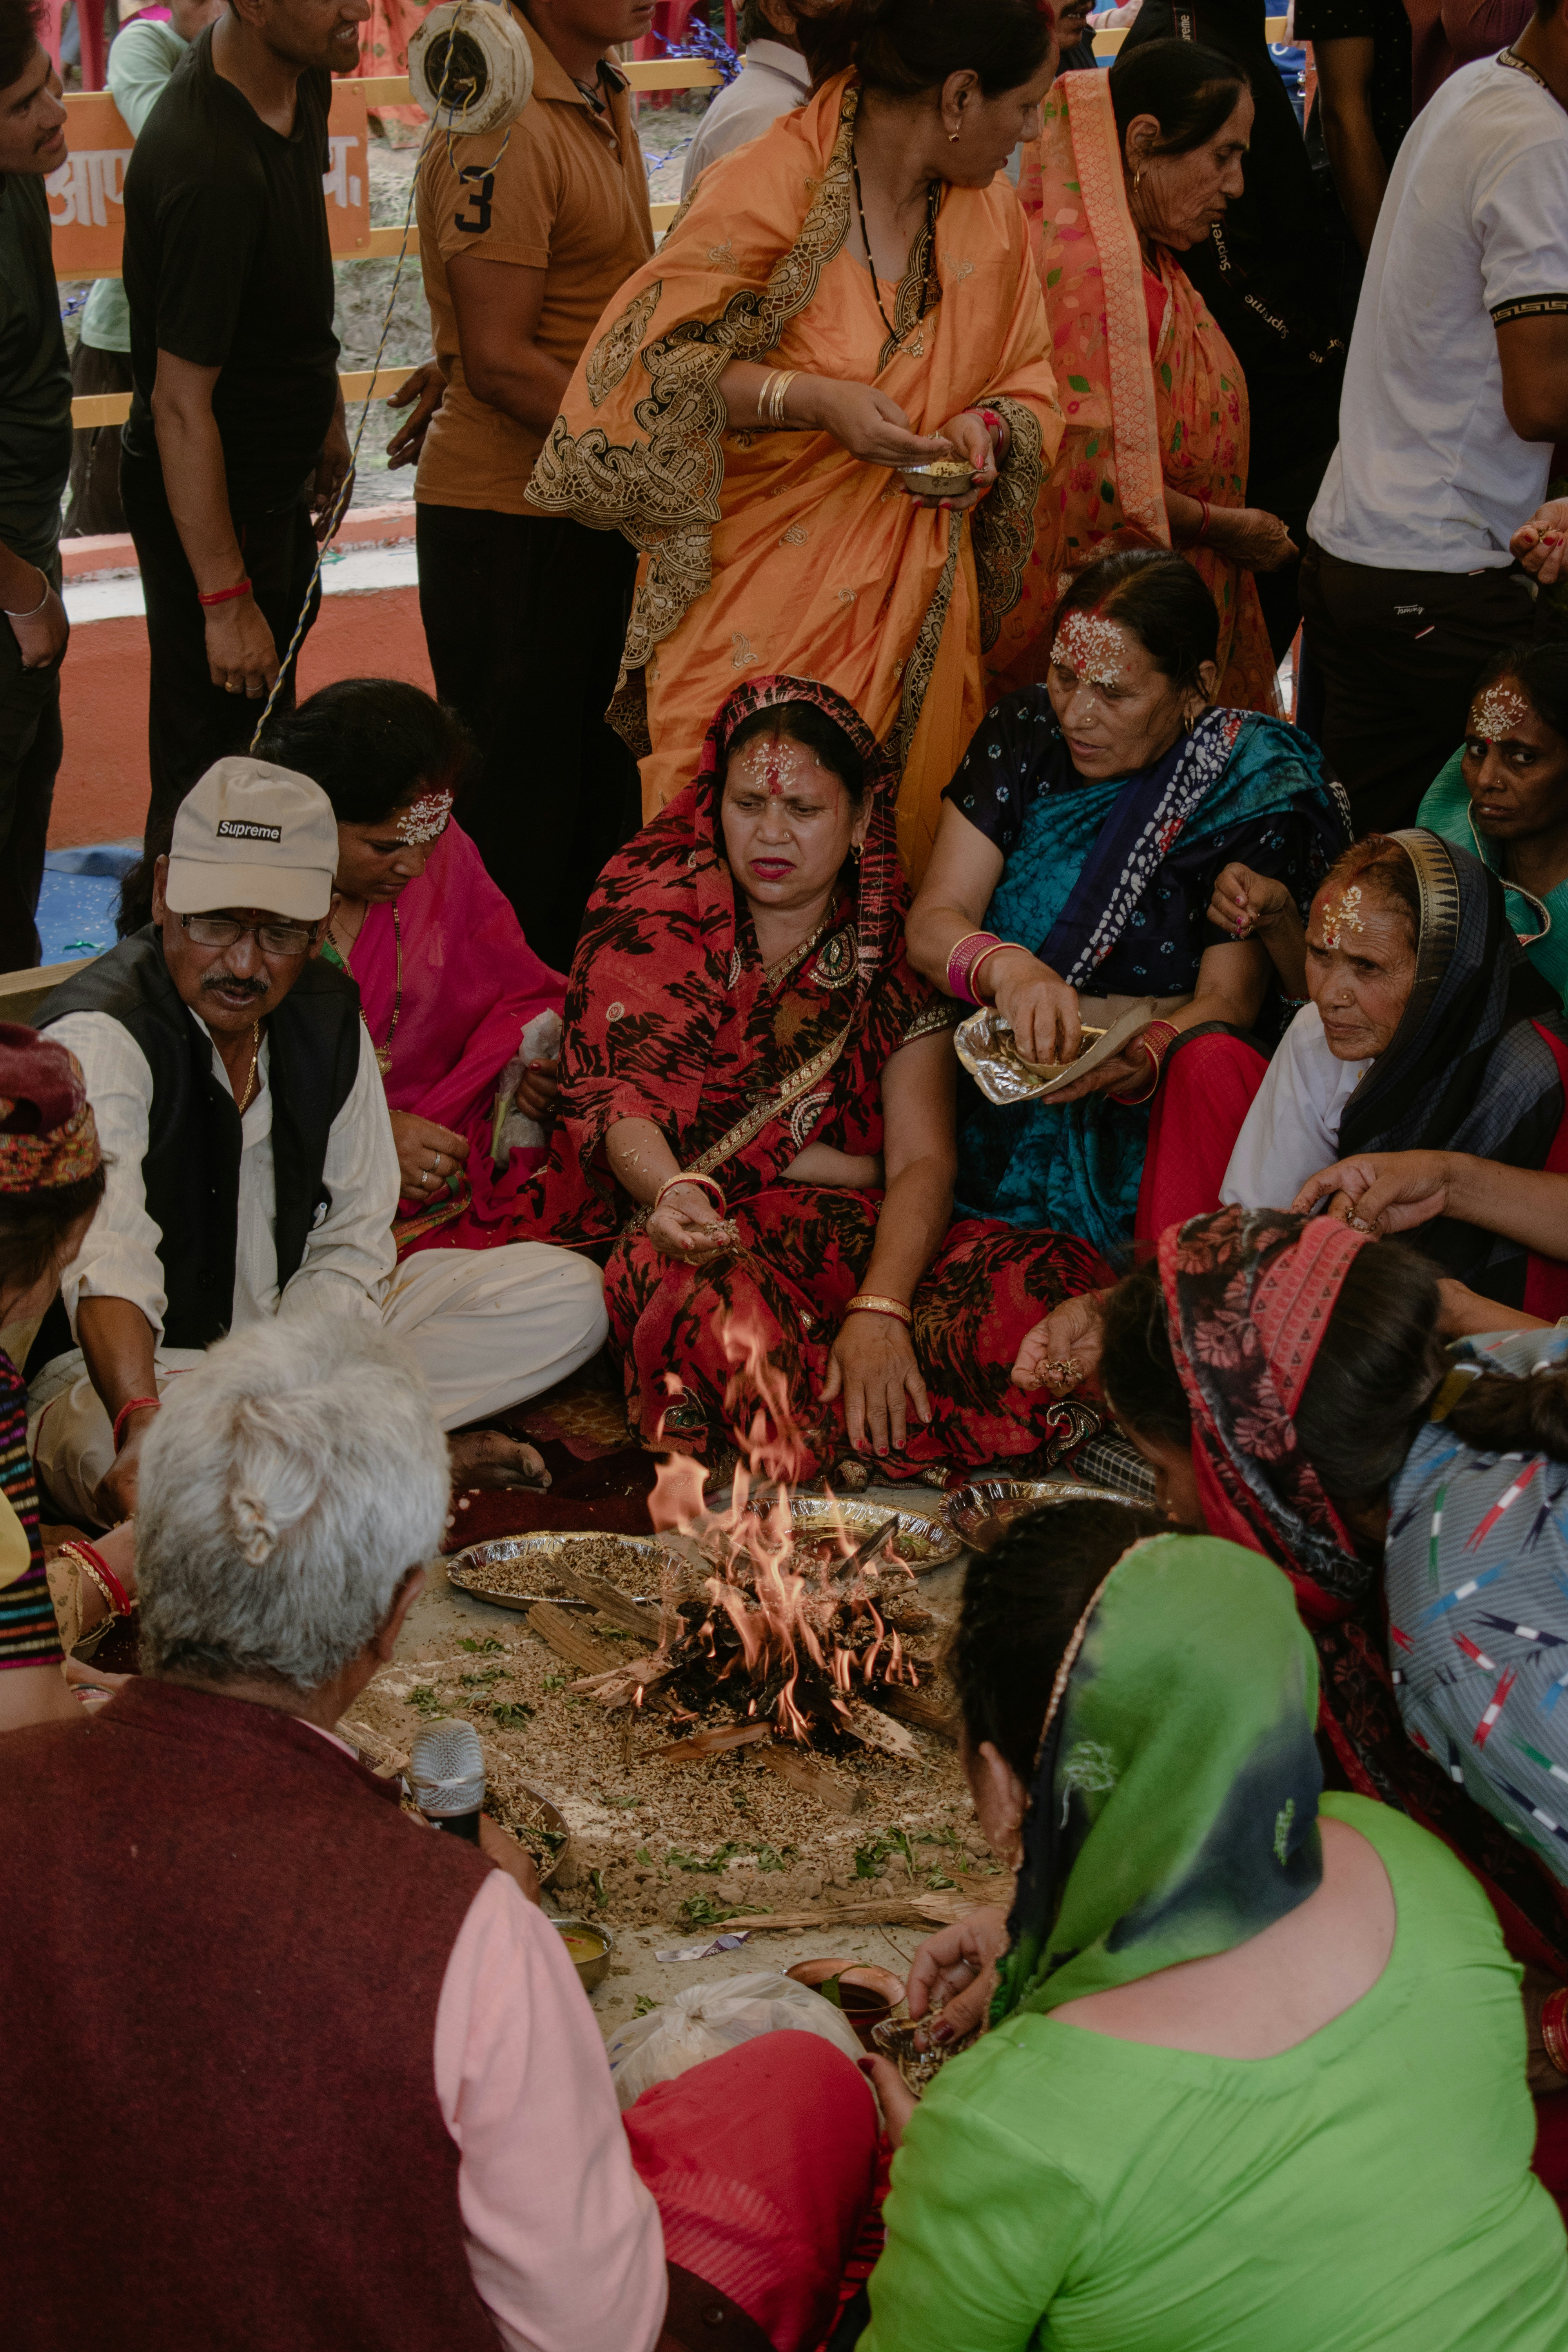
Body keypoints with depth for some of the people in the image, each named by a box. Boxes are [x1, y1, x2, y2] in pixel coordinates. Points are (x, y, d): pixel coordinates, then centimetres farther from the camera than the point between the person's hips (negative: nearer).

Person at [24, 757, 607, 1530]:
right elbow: (104, 1264, -39)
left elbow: (352, 1240, 0)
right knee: (108, 1451, -43)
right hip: (142, 1365, -6)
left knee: (567, 1295, -5)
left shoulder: (328, 1013, -1)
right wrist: (142, 1421, -57)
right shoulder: (96, 1038, -22)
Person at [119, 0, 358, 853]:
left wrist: (325, 423, 22)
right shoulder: (209, 166, -34)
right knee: (216, 758, 3)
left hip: (277, 473, 10)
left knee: (268, 727, 25)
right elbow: (181, 405, -30)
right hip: (210, 498, -10)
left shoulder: (298, 77, -5)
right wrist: (226, 599, -26)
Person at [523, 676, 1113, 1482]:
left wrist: (880, 1310, -25)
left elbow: (924, 1163, -7)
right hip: (691, 1234, -3)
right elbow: (616, 1098, -6)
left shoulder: (890, 953, 6)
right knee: (722, 1305, -41)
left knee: (1063, 1278, -26)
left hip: (858, 1239, 3)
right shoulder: (650, 913, 6)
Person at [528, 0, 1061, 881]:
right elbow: (643, 369, -12)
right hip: (763, 606, -5)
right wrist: (808, 398, -23)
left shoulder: (992, 214, 8)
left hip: (916, 612, 6)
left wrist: (987, 427, -5)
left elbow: (1029, 384, 19)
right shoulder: (771, 190, -13)